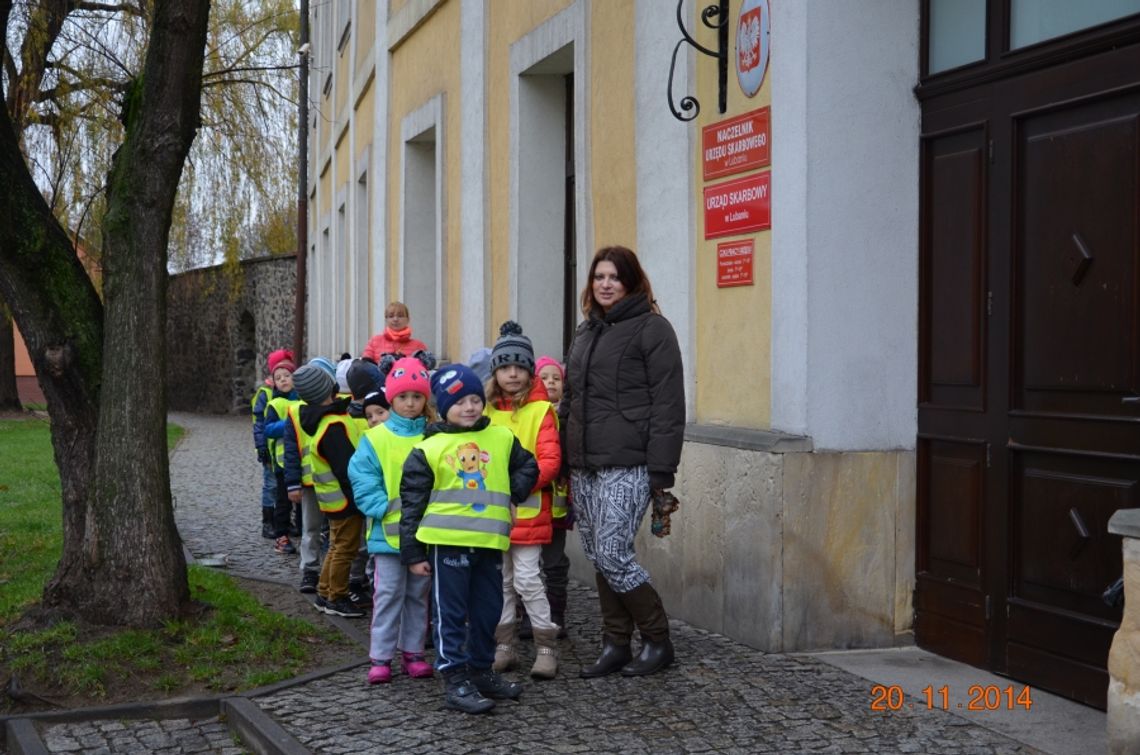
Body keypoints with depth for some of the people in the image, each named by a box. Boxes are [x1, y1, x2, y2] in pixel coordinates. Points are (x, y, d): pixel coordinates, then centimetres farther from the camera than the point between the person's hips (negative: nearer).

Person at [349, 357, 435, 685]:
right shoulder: (375, 439, -4)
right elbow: (362, 479, -5)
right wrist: (384, 508, -14)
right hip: (388, 532, -2)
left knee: (418, 594, 12)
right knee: (387, 594, 1)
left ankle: (413, 652, 23)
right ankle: (380, 657, 8)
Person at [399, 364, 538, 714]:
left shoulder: (502, 438, 10)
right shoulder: (428, 449, -1)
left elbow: (527, 467, 26)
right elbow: (412, 502, 0)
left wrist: (514, 496, 8)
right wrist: (412, 552, -2)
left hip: (490, 541, 5)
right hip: (447, 541, -5)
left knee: (488, 611, 14)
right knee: (450, 613, 0)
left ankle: (481, 671, 29)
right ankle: (454, 681, 5)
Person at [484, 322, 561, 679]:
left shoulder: (540, 410, -6)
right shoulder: (486, 410, 8)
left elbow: (550, 460, -13)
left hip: (528, 510, -5)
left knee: (526, 579, -6)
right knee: (500, 580, 12)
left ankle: (546, 648, 5)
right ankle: (504, 647, 22)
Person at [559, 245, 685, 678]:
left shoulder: (652, 329, -4)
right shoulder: (585, 333, 18)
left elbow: (668, 404, -9)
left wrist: (662, 471, -15)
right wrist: (565, 463, 15)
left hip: (627, 465, -7)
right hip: (583, 466, 7)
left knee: (612, 554, -11)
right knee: (597, 558, 8)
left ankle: (657, 640, 7)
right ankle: (615, 645, 19)